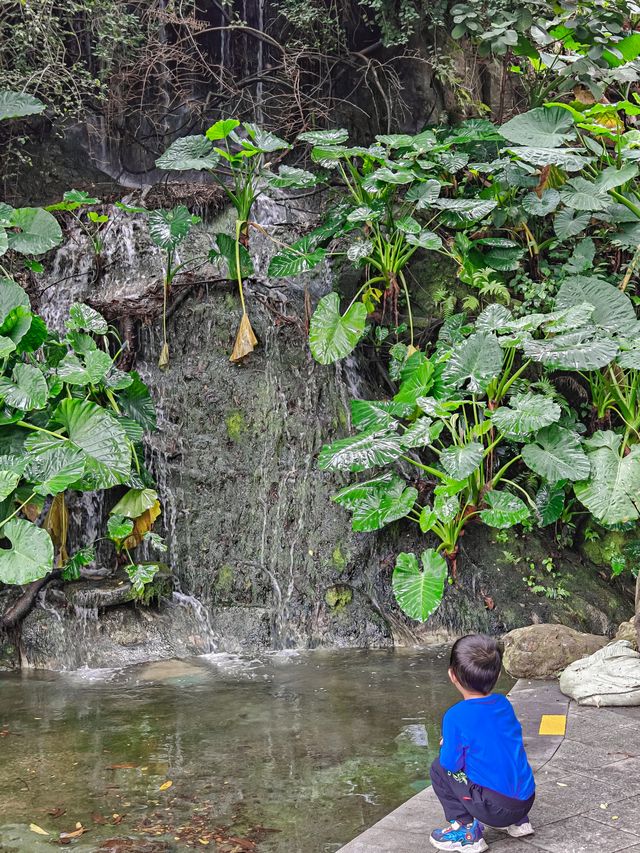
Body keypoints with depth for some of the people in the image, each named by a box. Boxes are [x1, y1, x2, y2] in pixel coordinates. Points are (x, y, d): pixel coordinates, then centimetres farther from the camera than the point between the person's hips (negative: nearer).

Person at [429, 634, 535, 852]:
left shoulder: (455, 717, -16)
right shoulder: (504, 704, 3)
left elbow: (452, 763, -12)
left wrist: (446, 746, 9)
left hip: (497, 807, -6)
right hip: (526, 800, 7)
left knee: (439, 769, 7)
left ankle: (466, 831, 4)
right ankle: (518, 821, 24)